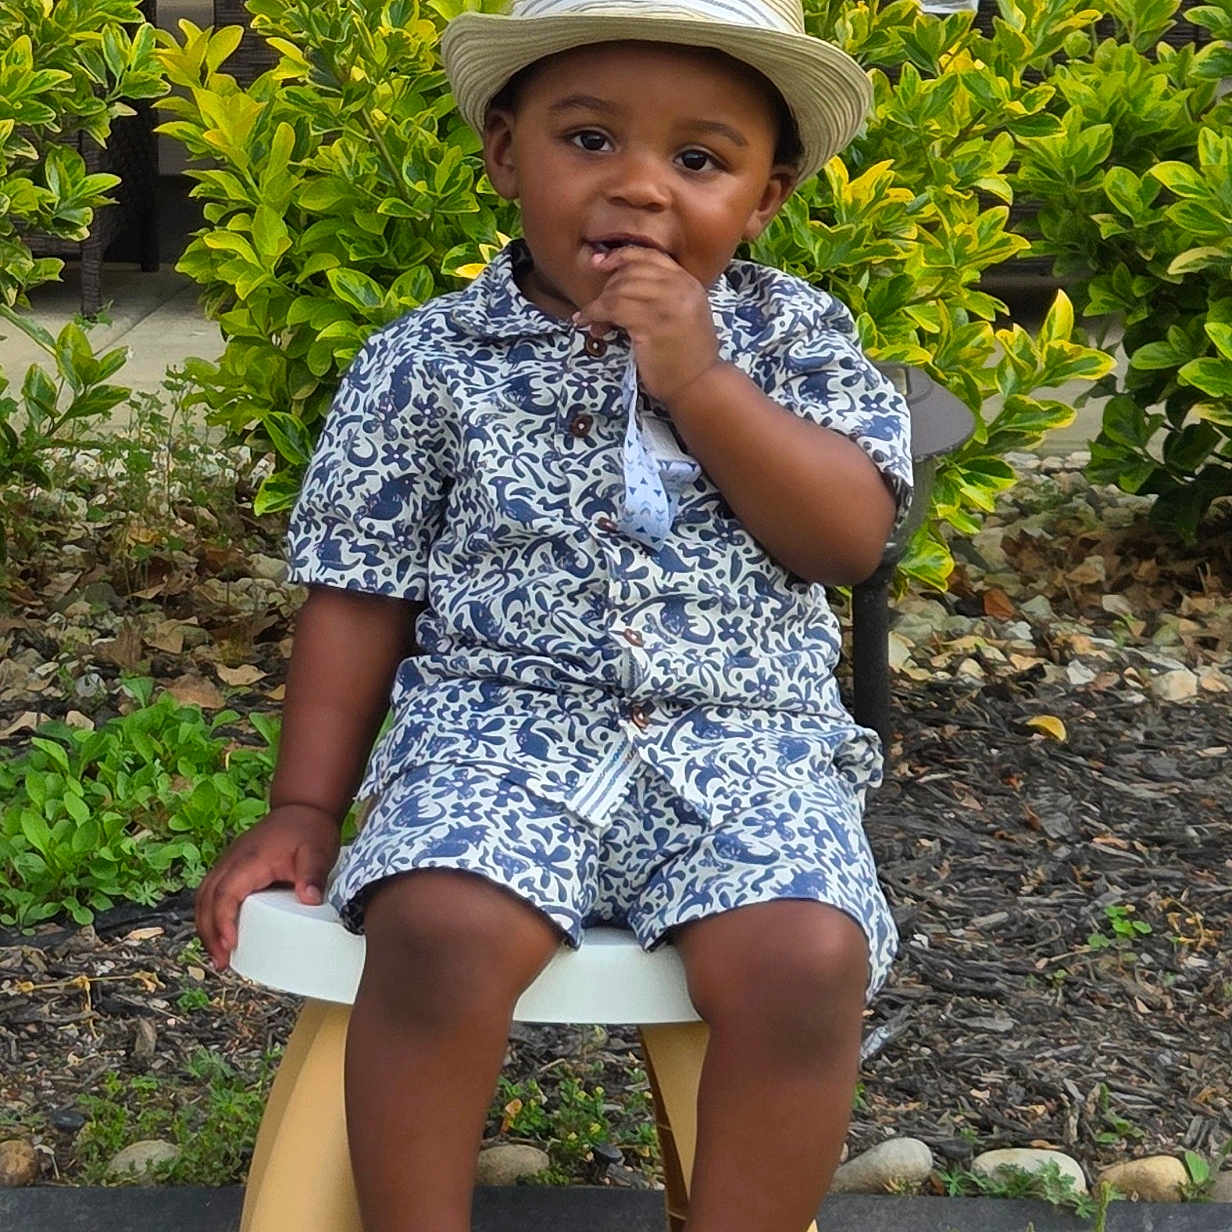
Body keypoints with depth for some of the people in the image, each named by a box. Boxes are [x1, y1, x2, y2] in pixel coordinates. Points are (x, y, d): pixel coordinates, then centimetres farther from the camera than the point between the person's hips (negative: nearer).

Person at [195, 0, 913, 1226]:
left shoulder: (792, 335, 7)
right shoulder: (426, 362, 5)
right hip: (503, 722, -1)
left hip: (744, 742, 1)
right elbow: (360, 598, 9)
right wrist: (304, 809, 6)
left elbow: (852, 535, -4)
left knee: (806, 961, -28)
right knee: (440, 932, -31)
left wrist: (697, 381, -11)